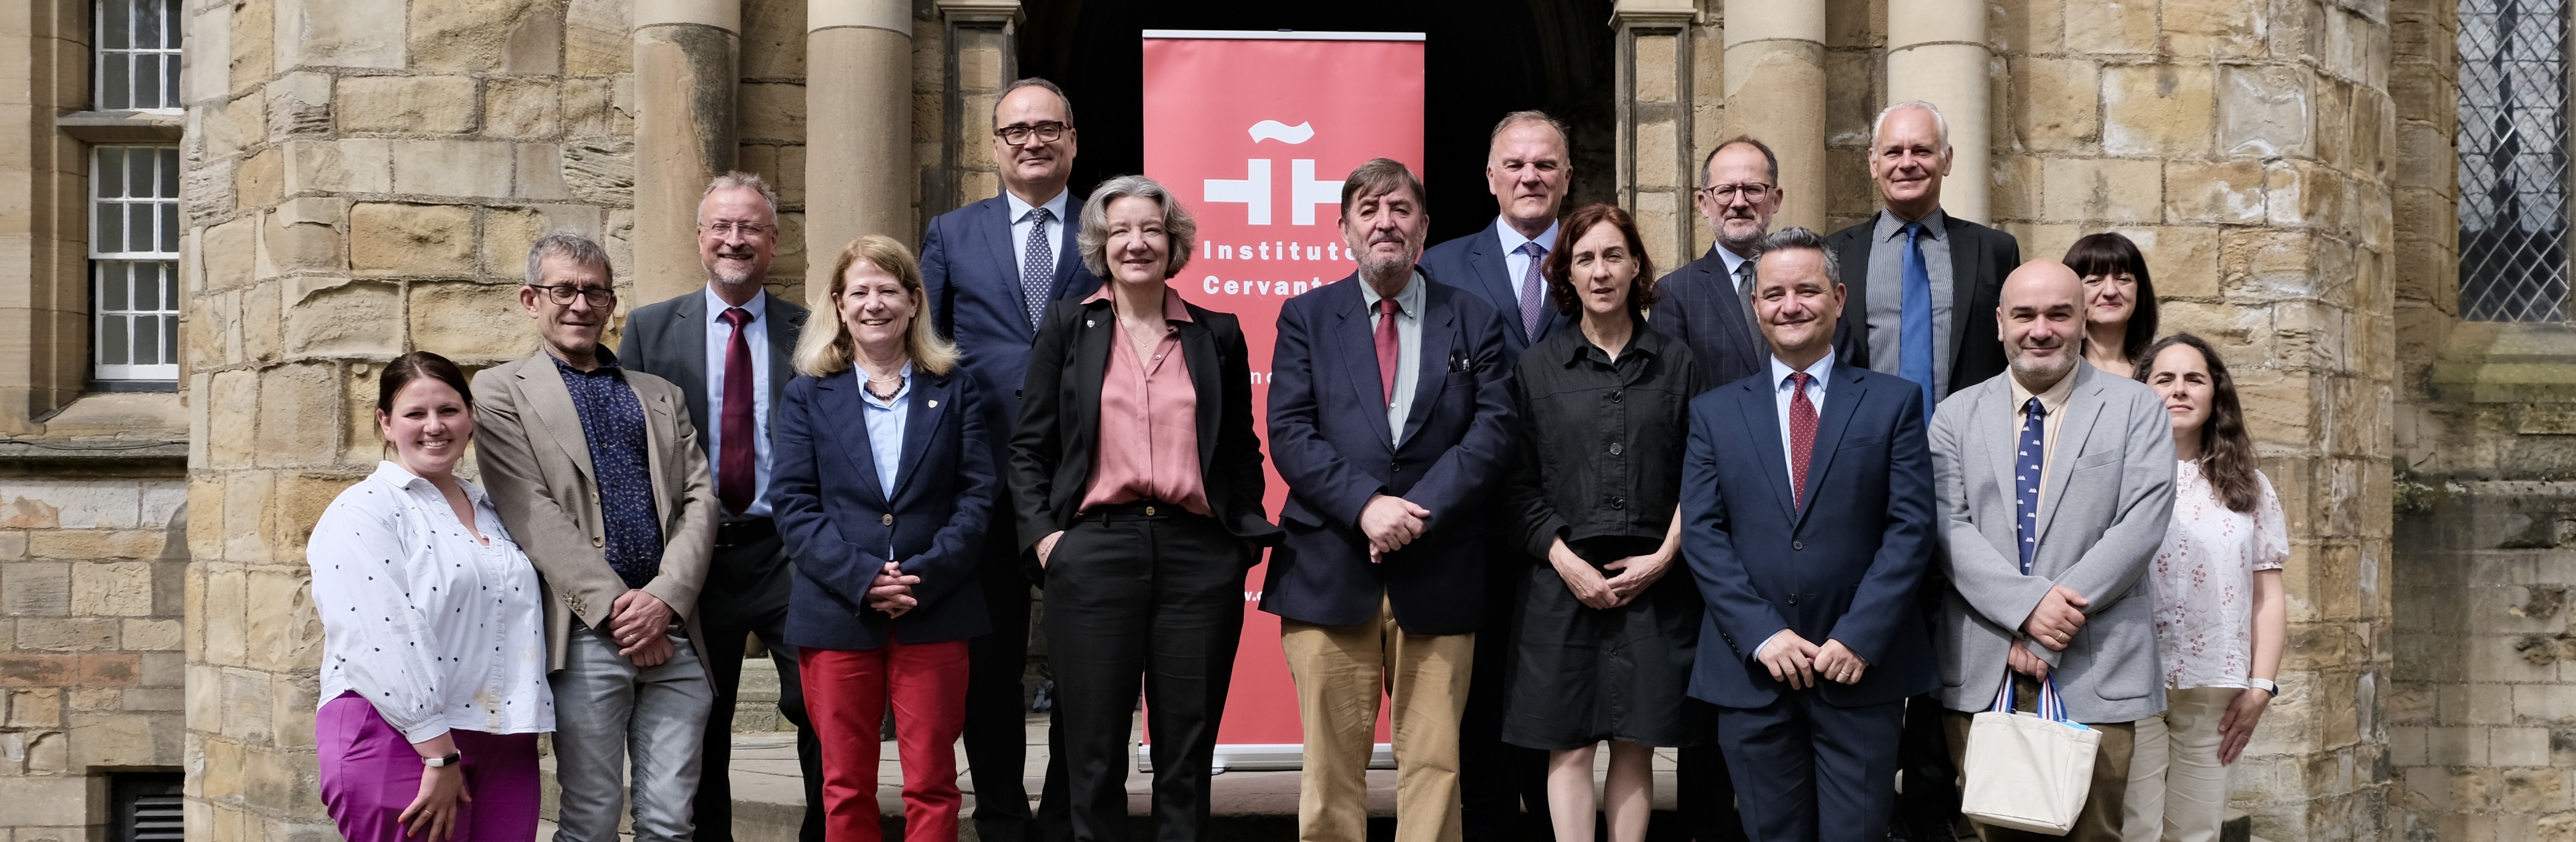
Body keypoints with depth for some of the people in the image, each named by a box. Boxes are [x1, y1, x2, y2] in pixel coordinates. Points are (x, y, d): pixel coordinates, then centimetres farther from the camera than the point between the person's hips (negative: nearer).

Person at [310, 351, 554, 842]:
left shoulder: (490, 513, 18)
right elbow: (387, 637, -16)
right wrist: (439, 755, -21)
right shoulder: (362, 513, -5)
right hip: (401, 743, -6)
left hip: (503, 745, 6)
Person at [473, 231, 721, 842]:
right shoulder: (503, 392, 7)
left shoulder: (663, 397, 21)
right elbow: (533, 515, -4)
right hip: (586, 635, -3)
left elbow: (699, 500, 10)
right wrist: (615, 606, -13)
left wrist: (665, 598, -8)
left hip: (671, 627, 3)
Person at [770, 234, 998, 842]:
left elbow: (978, 495, 2)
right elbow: (793, 503, 0)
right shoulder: (809, 396, 9)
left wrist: (925, 576, -13)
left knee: (932, 785, 1)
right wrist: (861, 577, -14)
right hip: (837, 615, 0)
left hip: (934, 615, 0)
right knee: (846, 788, 4)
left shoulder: (955, 392, 9)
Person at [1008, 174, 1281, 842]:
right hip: (1093, 552, -1)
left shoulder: (1217, 335, 12)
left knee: (1187, 755, 3)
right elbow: (1029, 447, 8)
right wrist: (1042, 533, -4)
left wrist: (1248, 532, 4)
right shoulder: (1068, 328, 9)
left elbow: (1242, 451, 16)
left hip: (1200, 555, 1)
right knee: (1094, 754, 1)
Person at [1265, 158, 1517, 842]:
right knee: (1332, 762, 1)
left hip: (1438, 575, 1)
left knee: (1433, 761, 2)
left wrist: (1417, 511, -13)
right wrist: (1366, 505, -15)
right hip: (1329, 575, 0)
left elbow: (1493, 431, 0)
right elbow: (1290, 433, -1)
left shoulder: (1475, 322, 10)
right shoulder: (1306, 317, 9)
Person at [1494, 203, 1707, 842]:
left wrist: (1664, 557, -7)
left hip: (1653, 580, 0)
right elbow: (1519, 484, 3)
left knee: (1635, 743, 2)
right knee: (1569, 744, -2)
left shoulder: (1677, 365, 8)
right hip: (1566, 578, 0)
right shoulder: (1536, 369, 7)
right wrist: (1565, 560, -9)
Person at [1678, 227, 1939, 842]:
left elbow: (1911, 527, -2)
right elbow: (1703, 535, 2)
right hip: (1753, 672, 2)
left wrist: (1858, 637, -12)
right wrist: (1761, 635, -10)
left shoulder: (1893, 403, 5)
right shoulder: (1715, 413, 9)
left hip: (1861, 670, -1)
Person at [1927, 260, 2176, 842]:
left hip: (2093, 675, -1)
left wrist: (2052, 634, -13)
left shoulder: (2136, 410, 6)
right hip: (1981, 675, 2)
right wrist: (2027, 605, -17)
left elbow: (2142, 524, -5)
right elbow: (1949, 528, 0)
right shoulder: (1957, 416, 11)